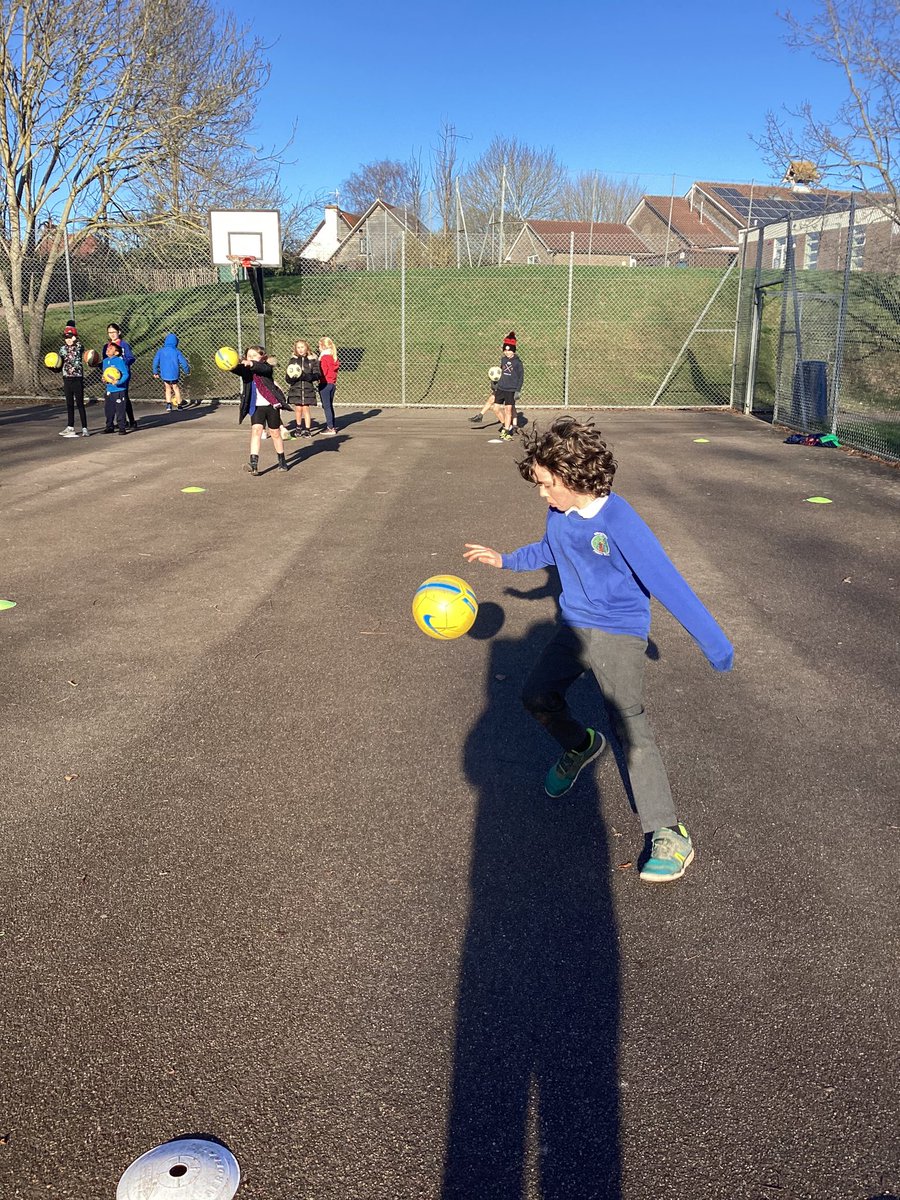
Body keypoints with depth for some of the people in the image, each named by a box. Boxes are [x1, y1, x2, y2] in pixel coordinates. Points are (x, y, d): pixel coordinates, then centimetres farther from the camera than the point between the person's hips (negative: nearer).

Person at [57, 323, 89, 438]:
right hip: (66, 379, 5)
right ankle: (70, 427, 22)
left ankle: (84, 428, -3)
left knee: (80, 404, -6)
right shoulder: (63, 348, 9)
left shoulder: (79, 346, -4)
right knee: (69, 404, 13)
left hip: (77, 378, -5)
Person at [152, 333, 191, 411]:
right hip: (175, 374, -1)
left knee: (168, 389, 16)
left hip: (164, 374, 1)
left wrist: (155, 372, 10)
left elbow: (155, 362, -1)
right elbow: (183, 362, -7)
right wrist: (187, 371, 8)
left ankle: (168, 404, 2)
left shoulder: (161, 351, -2)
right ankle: (179, 404, 24)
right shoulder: (176, 351, -7)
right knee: (176, 388, 18)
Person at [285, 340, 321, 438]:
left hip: (308, 388, -2)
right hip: (296, 388, 2)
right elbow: (288, 378, 6)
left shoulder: (312, 360, 1)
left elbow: (317, 375, -6)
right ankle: (299, 428, 23)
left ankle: (308, 430, 6)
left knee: (305, 408, -2)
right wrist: (292, 377, -17)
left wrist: (305, 376, -19)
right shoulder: (293, 360, 5)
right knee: (298, 408, 5)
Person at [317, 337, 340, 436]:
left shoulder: (324, 358, -15)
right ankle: (332, 426, 21)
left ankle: (330, 428, -7)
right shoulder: (334, 357, 9)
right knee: (330, 406, 16)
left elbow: (323, 372, -16)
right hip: (333, 383, 8)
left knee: (326, 406, -5)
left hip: (325, 384, -8)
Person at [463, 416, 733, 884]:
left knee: (630, 729, -15)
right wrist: (505, 559, 25)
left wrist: (713, 643, -25)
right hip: (574, 626, 8)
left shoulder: (618, 520, -25)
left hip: (619, 633, -8)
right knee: (536, 695, 12)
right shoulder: (559, 516, -1)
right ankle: (580, 746, 43)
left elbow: (666, 582, -26)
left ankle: (670, 835, -7)